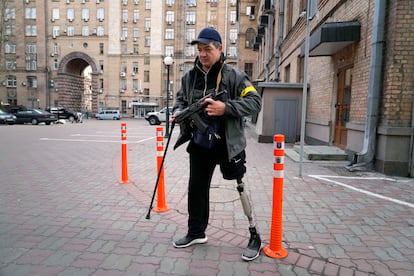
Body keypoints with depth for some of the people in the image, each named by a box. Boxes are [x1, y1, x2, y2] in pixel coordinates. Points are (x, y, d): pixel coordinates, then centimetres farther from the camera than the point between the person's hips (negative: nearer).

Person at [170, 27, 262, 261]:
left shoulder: (234, 75, -10)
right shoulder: (190, 77, 6)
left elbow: (255, 102, -15)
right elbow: (181, 98, 20)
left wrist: (226, 107, -27)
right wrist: (178, 111, -2)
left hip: (227, 144, -5)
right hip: (199, 144, 6)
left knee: (240, 187, 0)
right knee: (197, 188, 14)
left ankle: (255, 236, 19)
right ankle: (197, 232, 35)